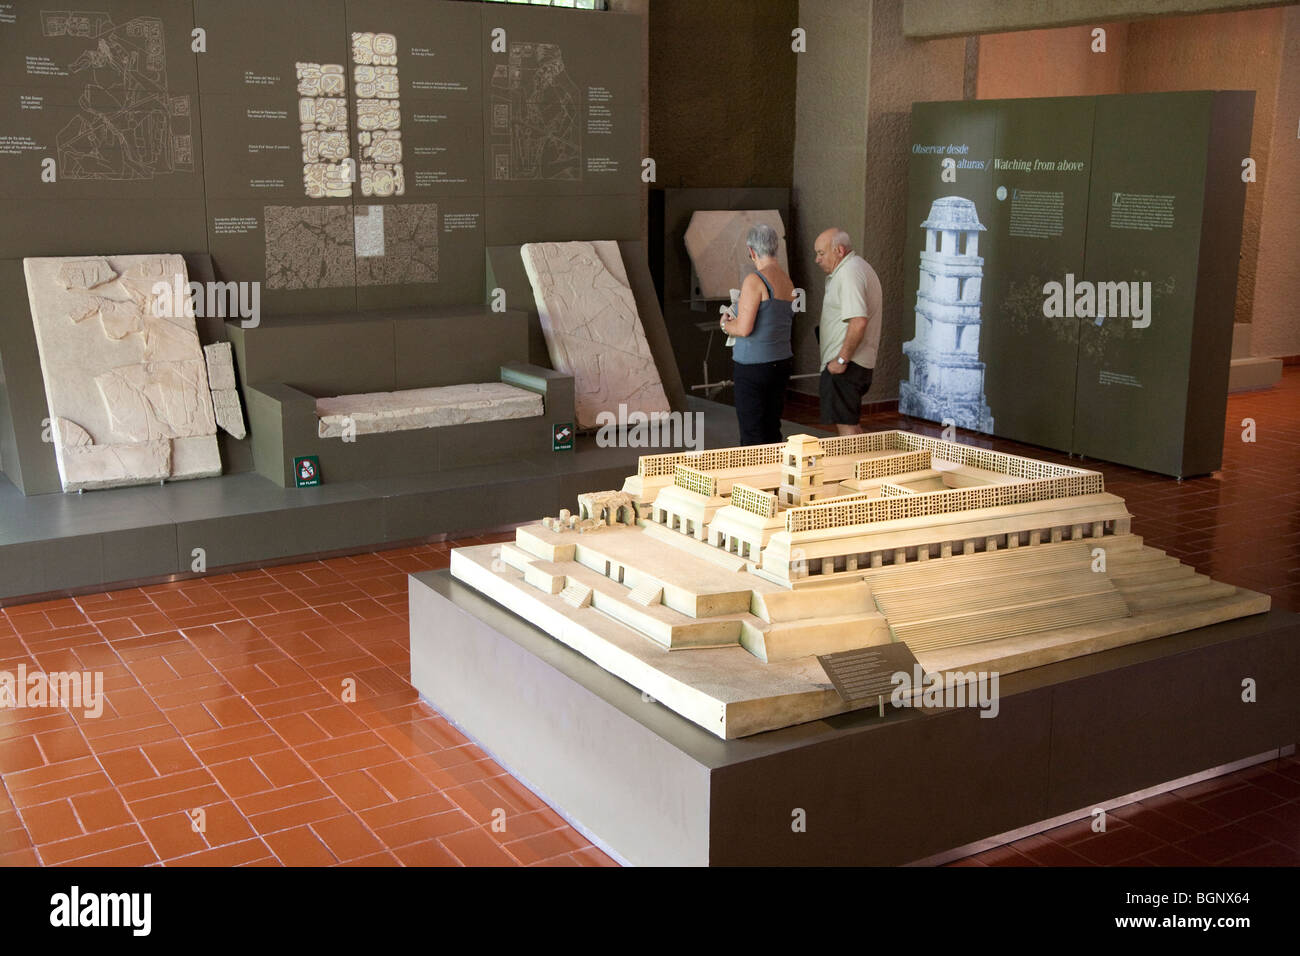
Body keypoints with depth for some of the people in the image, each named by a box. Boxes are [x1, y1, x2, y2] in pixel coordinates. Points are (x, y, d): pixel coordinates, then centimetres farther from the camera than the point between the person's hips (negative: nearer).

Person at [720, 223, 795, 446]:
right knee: (773, 431, 14)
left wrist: (725, 323, 2)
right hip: (782, 363, 8)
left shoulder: (754, 281, -15)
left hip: (753, 367, -8)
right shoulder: (789, 283, 9)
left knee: (752, 435, -2)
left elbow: (744, 328, -20)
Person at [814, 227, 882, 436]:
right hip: (862, 361, 11)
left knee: (845, 425, -10)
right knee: (852, 423, 16)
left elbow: (859, 321, -26)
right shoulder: (860, 267, 19)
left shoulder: (849, 273, -16)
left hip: (846, 364, -11)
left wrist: (842, 359, -23)